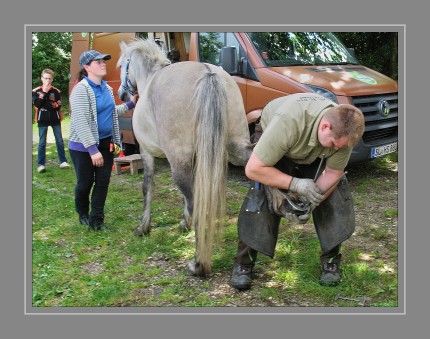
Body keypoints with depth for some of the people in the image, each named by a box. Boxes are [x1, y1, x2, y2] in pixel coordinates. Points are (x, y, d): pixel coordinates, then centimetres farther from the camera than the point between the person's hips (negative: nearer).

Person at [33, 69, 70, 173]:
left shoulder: (56, 91, 1)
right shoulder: (36, 91, 0)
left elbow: (58, 105, -9)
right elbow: (37, 104, -15)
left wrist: (44, 105, -16)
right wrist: (44, 92, -17)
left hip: (55, 119, 1)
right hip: (42, 120, -1)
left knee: (60, 141, 5)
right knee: (42, 143, 1)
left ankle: (63, 161, 14)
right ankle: (41, 164, 5)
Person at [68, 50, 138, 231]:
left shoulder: (106, 88, 6)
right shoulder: (81, 89, -18)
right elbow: (80, 122, -24)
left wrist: (130, 104, 14)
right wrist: (92, 149, -29)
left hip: (106, 143, 6)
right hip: (83, 146, -6)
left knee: (103, 182, 5)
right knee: (85, 183, 8)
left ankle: (96, 219, 15)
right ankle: (83, 214, 33)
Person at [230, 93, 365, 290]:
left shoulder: (343, 131, -30)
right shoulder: (287, 122, -44)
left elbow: (333, 173, -16)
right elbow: (253, 169, -38)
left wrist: (311, 203, -30)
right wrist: (296, 184, -42)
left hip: (315, 155, 4)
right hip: (271, 142, -3)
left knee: (336, 197, -12)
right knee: (261, 196, -21)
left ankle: (331, 261, 7)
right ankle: (243, 264, -6)